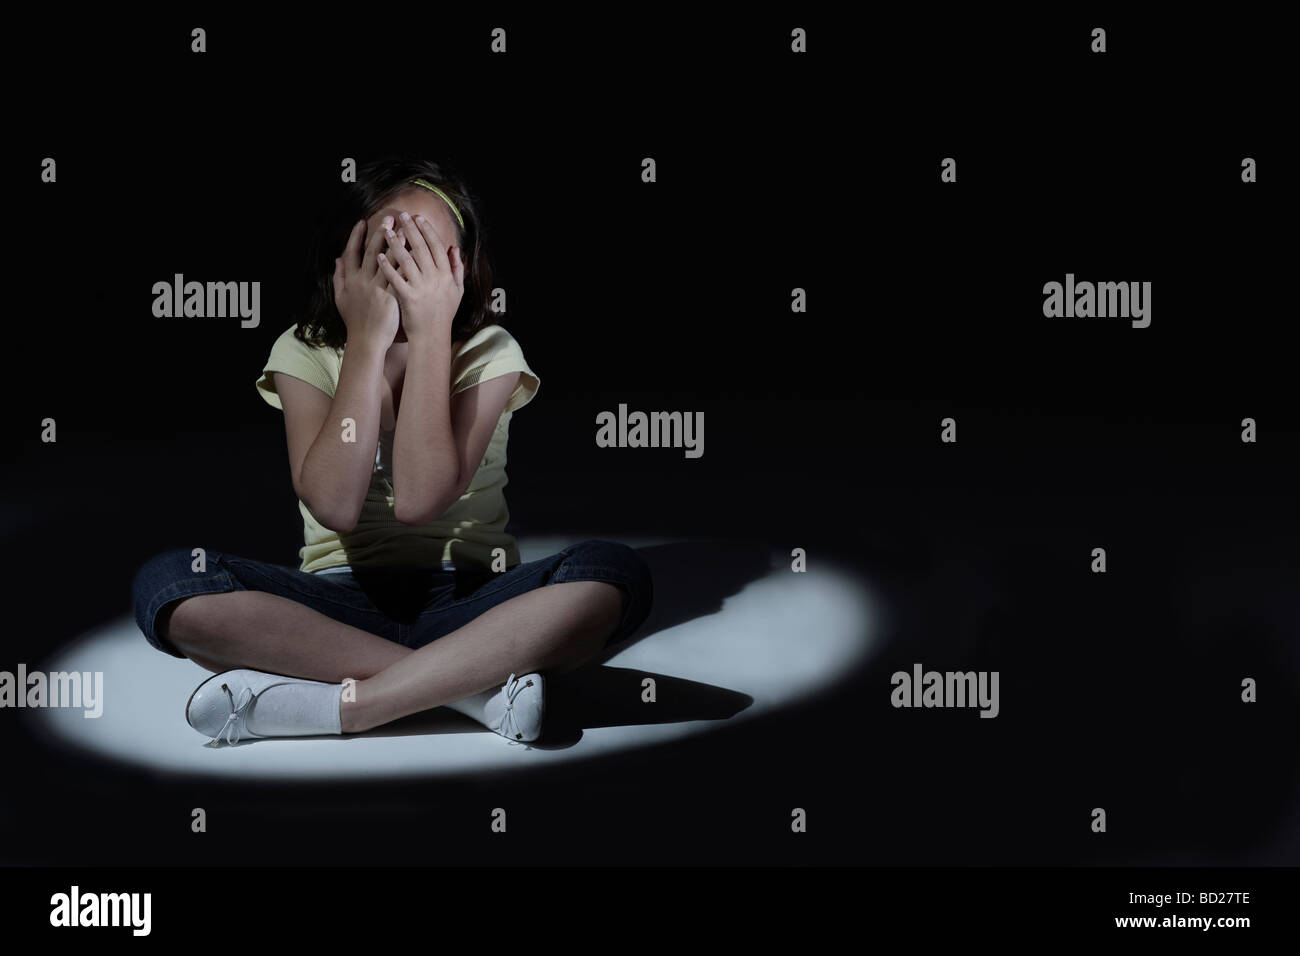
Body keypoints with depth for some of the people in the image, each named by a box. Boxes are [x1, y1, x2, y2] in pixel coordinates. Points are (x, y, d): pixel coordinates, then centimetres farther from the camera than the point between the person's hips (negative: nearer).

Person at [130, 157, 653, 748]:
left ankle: (333, 704, -31)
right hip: (343, 601, 0)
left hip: (466, 603, 0)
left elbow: (419, 498, -18)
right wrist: (368, 339, -17)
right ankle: (476, 683, -29)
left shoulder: (489, 353, -1)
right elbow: (334, 505, -18)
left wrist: (431, 332, -18)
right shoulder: (305, 352, 0)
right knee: (163, 584, -28)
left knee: (614, 575, -31)